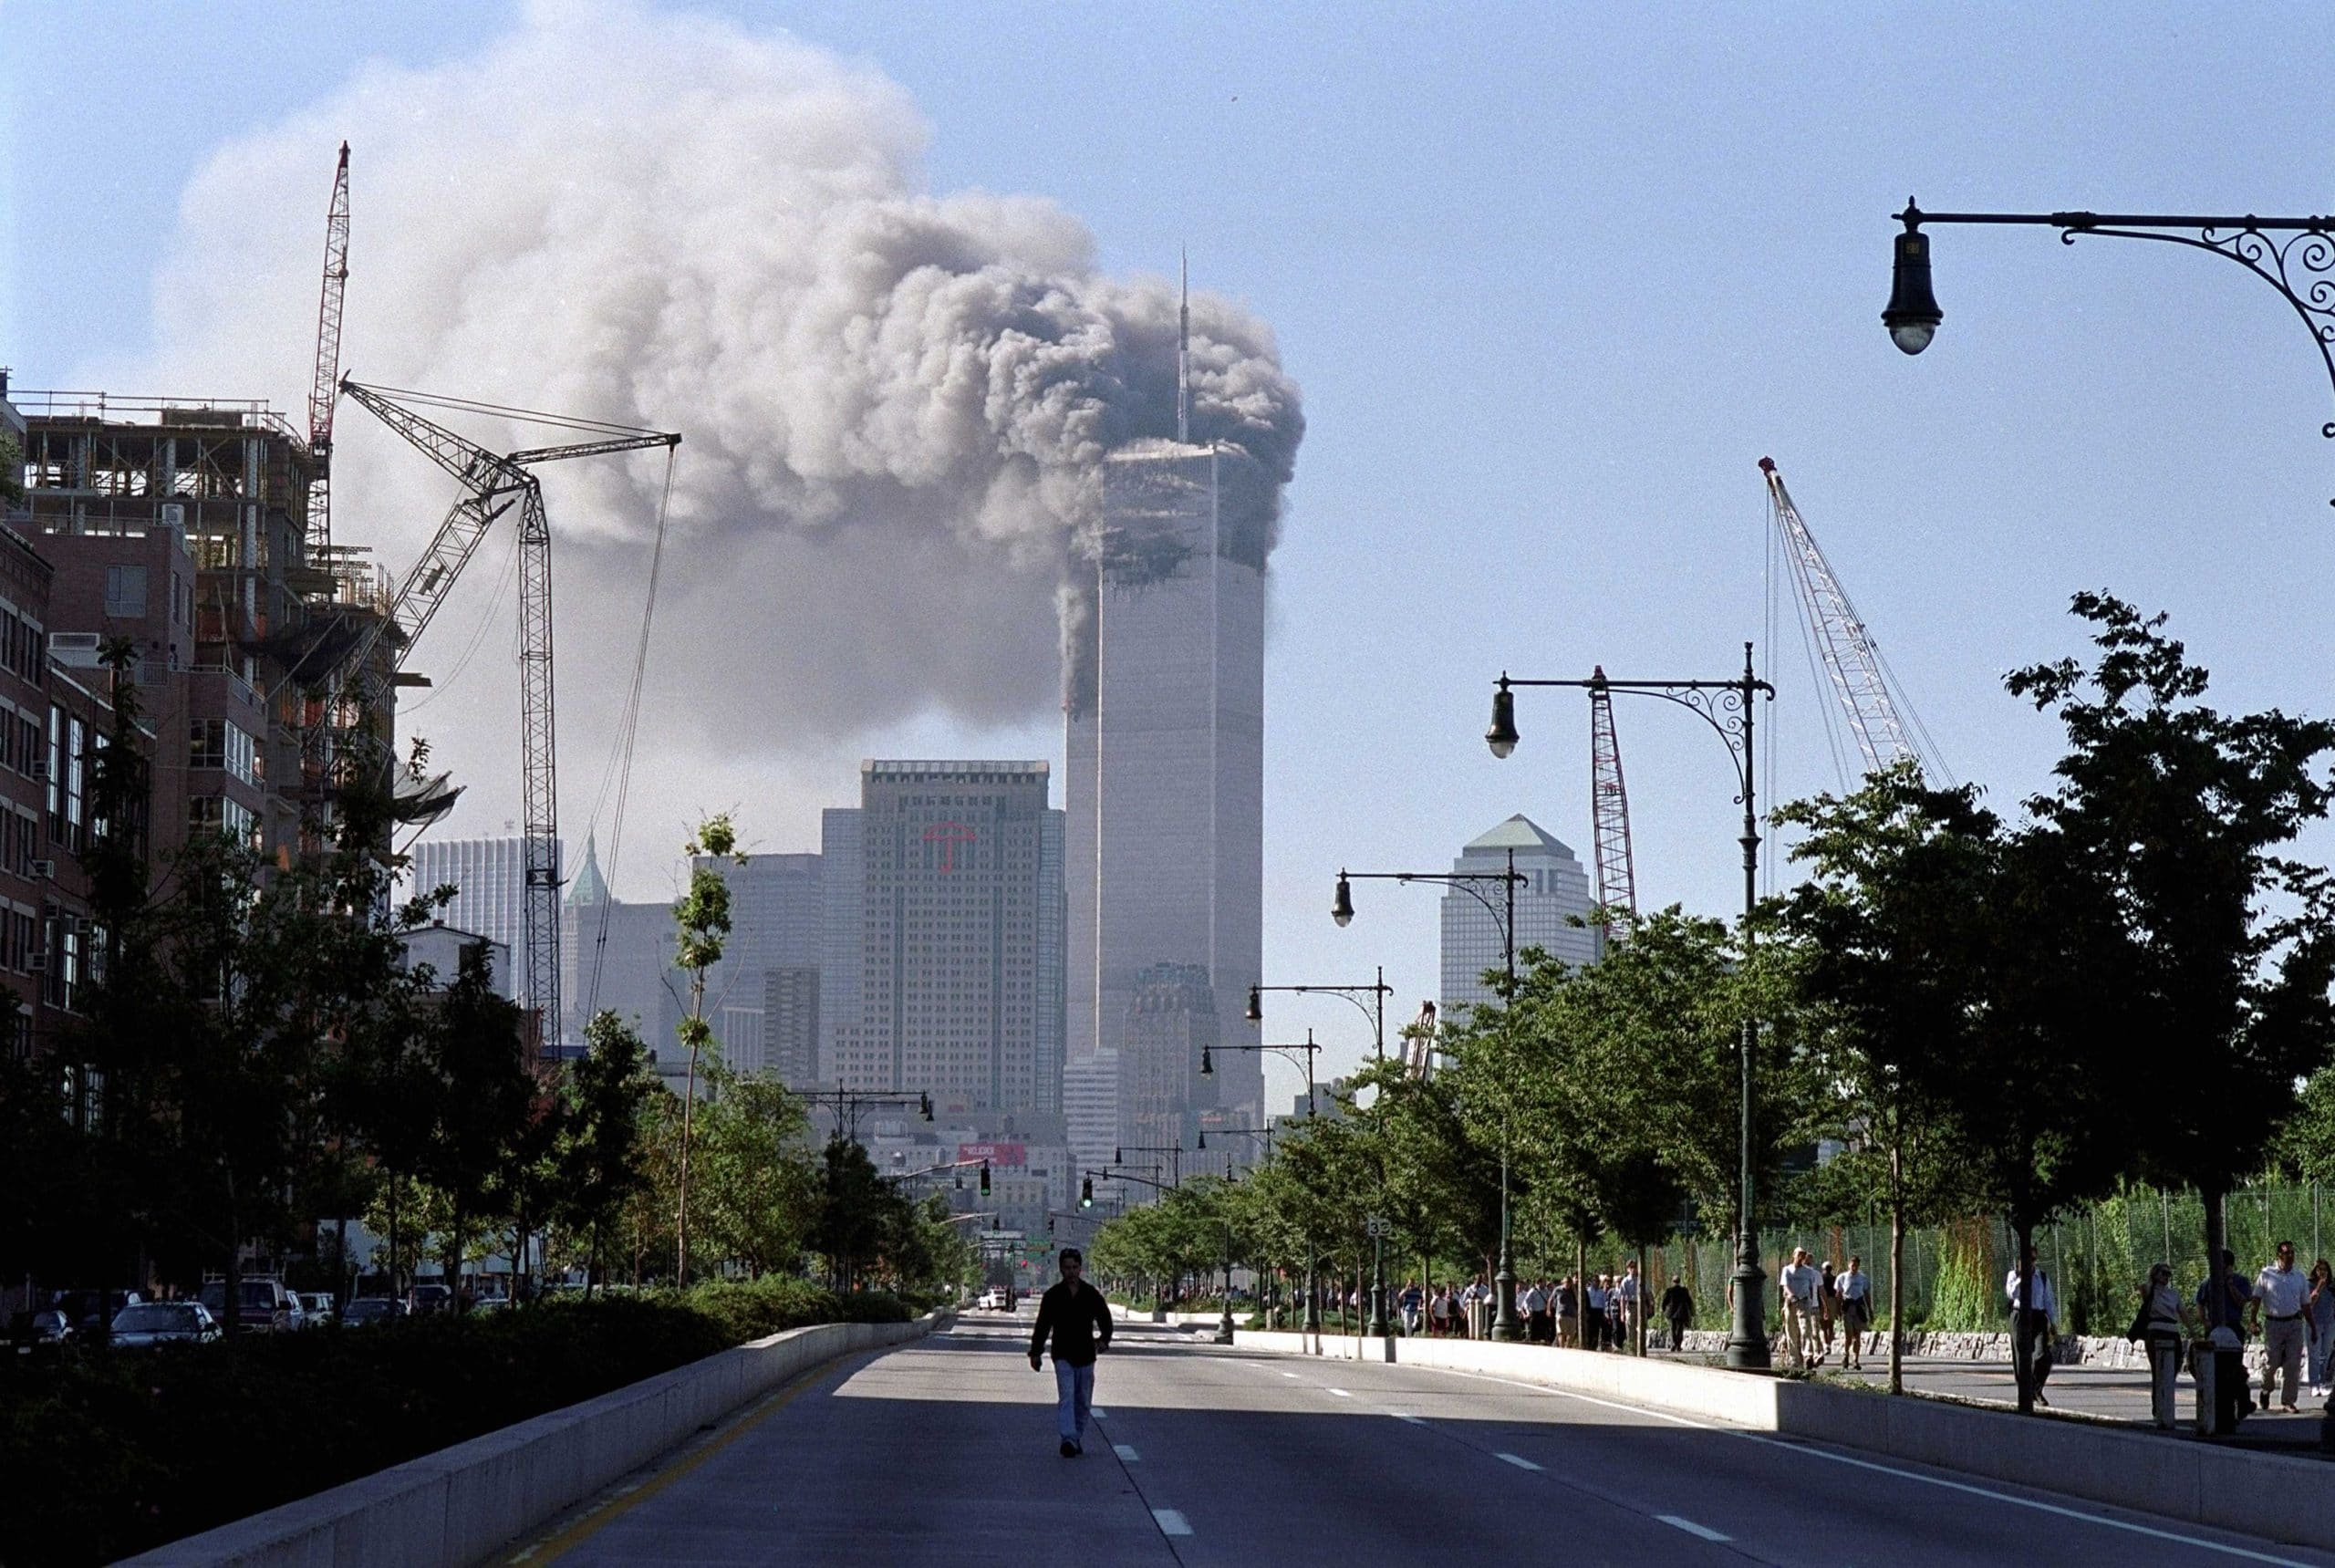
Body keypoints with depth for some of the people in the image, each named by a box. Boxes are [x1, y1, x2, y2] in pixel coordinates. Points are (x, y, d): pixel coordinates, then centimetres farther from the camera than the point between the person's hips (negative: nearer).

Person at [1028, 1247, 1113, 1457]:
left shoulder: (1091, 1295, 3)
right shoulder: (1052, 1296, 0)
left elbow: (1105, 1319, 10)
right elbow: (1042, 1326, 6)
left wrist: (1103, 1339, -8)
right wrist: (1035, 1352, 5)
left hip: (1085, 1355, 3)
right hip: (1063, 1355, -3)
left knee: (1083, 1402, 11)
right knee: (1066, 1397, -17)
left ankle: (1078, 1438, 24)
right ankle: (1068, 1438, -28)